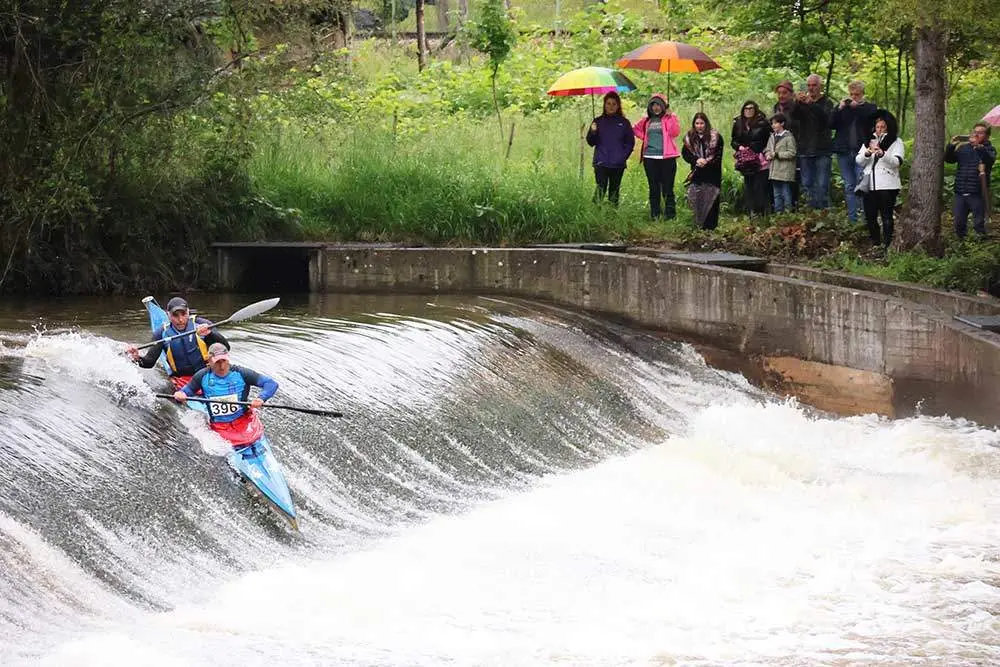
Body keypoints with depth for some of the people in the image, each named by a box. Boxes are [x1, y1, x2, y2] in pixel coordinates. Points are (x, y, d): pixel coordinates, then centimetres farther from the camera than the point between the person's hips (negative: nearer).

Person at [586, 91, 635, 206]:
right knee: (600, 190, -12)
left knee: (614, 192, 4)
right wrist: (593, 132, -14)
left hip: (618, 165, 1)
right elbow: (591, 142, 5)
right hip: (601, 163, -1)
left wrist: (623, 156, -3)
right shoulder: (598, 121, 7)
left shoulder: (624, 122, 7)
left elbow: (630, 142, 9)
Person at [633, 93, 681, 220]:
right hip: (650, 157, 4)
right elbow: (635, 129, 28)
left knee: (667, 189, -4)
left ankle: (670, 215, -2)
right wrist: (644, 137, 12)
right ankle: (654, 216, 13)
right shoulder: (646, 121, 14)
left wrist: (669, 117, -13)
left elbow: (675, 132, -12)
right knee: (653, 189, 8)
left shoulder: (670, 118, 3)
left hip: (666, 157, -4)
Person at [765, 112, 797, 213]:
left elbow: (791, 153, -12)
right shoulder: (772, 137, 14)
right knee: (777, 194, 11)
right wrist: (768, 155, -3)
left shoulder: (788, 137, -8)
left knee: (786, 193, -5)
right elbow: (767, 149, 21)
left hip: (785, 171, -7)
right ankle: (778, 212, 16)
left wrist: (776, 154, -14)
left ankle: (788, 211, -1)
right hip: (774, 171, 7)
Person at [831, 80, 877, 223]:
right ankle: (852, 219, 7)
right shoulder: (842, 107, 16)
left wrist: (856, 106, -12)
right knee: (849, 187, 5)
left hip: (861, 151, -3)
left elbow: (872, 118, -11)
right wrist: (840, 109, -8)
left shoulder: (869, 107, 9)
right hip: (844, 152, 3)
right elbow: (832, 124, 5)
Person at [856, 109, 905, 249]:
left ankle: (886, 245, -4)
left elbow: (897, 162, -12)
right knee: (870, 216, 7)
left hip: (887, 185, -5)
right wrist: (867, 153, -14)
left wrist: (883, 154, -29)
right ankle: (875, 244, 19)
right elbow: (859, 161, 8)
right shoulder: (869, 140, 14)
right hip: (870, 185, 5)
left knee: (886, 216, -6)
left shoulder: (896, 142, 2)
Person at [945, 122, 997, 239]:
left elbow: (990, 159, -22)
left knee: (979, 224, -2)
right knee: (959, 223, 12)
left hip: (977, 194, -4)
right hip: (960, 192, 4)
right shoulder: (963, 147, 13)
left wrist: (978, 146, -37)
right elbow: (948, 159, 9)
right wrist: (951, 146, -10)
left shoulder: (988, 149, 0)